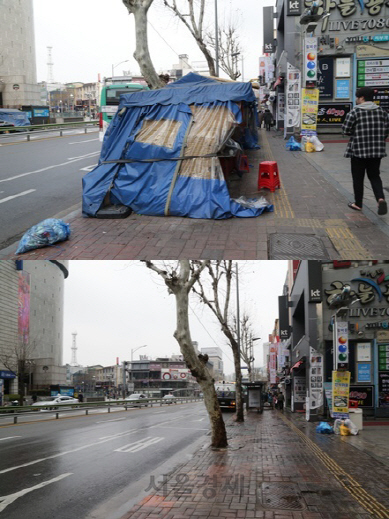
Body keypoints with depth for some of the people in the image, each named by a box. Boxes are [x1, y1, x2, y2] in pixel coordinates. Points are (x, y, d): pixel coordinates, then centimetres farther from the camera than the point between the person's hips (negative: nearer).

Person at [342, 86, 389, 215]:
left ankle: (358, 203, 17)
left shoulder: (355, 111, -9)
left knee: (358, 177, 9)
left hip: (358, 150, -4)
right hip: (377, 151, 4)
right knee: (374, 176, 13)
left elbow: (346, 130, -9)